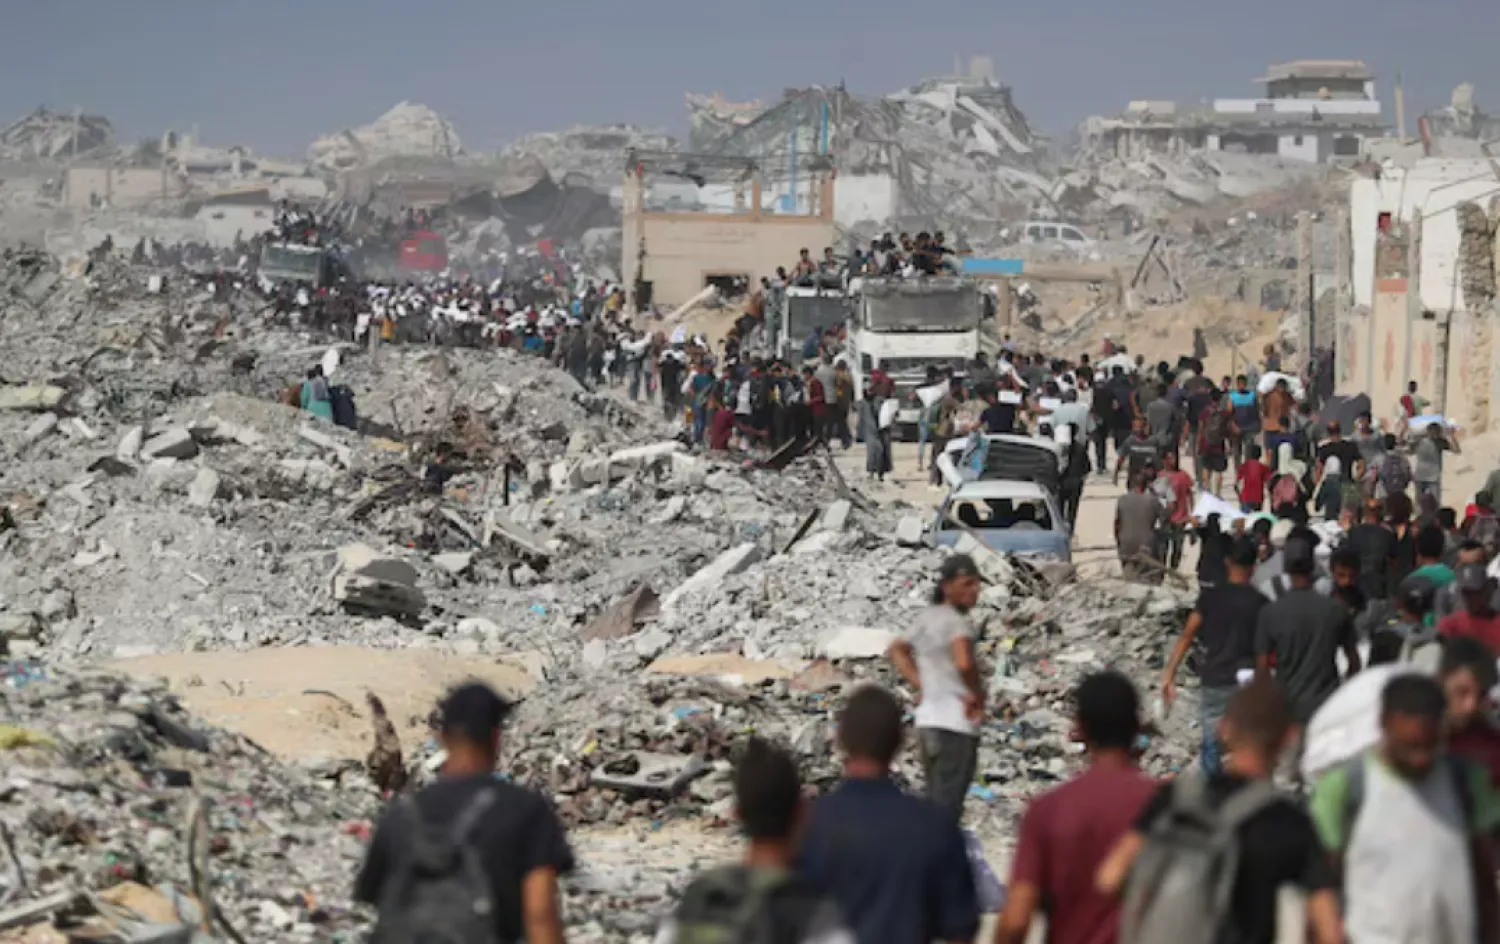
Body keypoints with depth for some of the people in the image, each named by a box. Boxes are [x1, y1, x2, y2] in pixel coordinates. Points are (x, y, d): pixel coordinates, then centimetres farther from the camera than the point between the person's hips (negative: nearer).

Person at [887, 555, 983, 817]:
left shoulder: (927, 617, 12)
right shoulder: (956, 621, -14)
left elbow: (897, 650, 24)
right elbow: (964, 663, -30)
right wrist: (978, 695, -13)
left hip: (927, 719, 9)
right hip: (956, 725, -9)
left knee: (934, 804, 19)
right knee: (947, 809, -8)